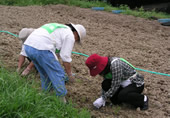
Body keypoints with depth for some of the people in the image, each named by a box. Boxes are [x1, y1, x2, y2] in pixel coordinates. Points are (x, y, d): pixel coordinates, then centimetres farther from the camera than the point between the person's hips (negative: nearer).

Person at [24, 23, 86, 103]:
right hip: (41, 49, -9)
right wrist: (70, 74, 14)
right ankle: (62, 101, 12)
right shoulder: (70, 36, 6)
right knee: (58, 74, 6)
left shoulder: (60, 28, 32)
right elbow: (65, 57, 2)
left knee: (45, 73, 27)